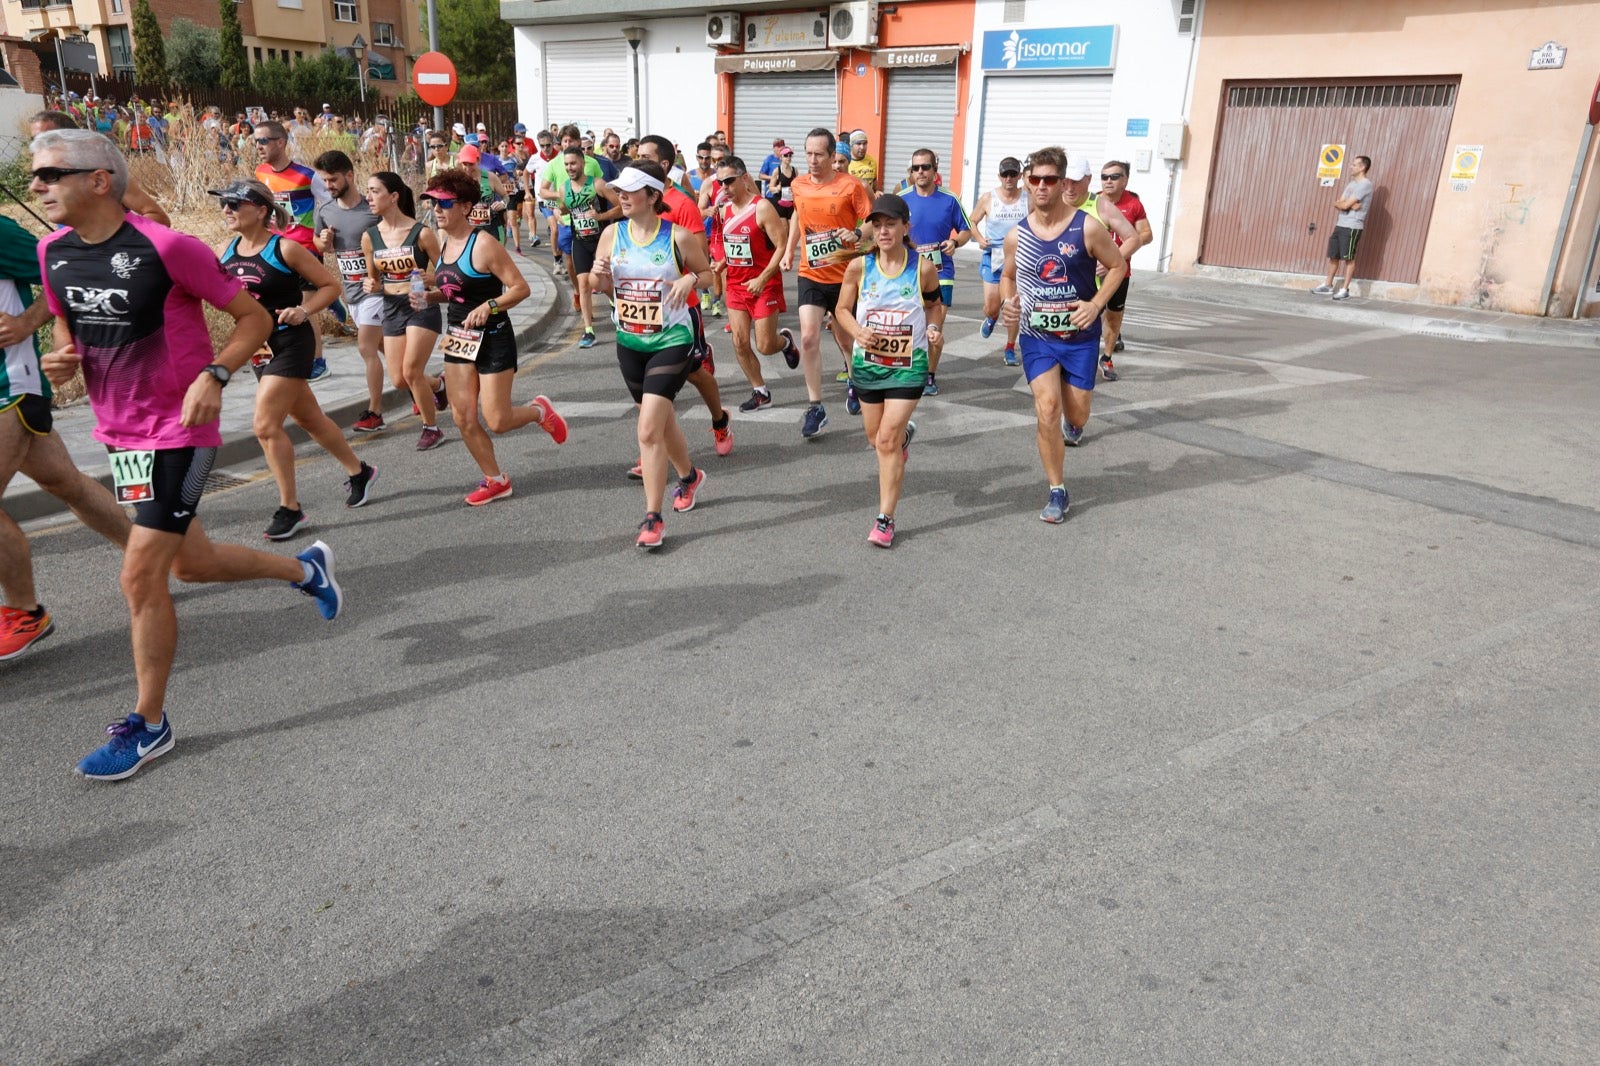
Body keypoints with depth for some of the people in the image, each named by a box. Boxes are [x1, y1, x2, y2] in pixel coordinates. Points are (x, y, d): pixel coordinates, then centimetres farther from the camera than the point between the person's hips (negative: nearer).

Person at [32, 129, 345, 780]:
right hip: (119, 432, 8)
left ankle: (149, 726, 10)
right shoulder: (53, 251, 2)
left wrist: (214, 375, -26)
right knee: (190, 563, 18)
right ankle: (305, 569, 44)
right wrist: (63, 359, -3)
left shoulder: (166, 248, -18)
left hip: (178, 431, -8)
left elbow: (254, 318, -11)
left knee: (140, 578, -7)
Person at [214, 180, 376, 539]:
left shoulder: (284, 248, -12)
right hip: (258, 348, 7)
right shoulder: (226, 252, 5)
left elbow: (331, 286, -7)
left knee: (266, 425, -11)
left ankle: (290, 509, 1)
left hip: (290, 345, -7)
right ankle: (358, 471, 36)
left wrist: (303, 311, -20)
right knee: (309, 419, 16)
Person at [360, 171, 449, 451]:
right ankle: (439, 385, 37)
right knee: (399, 380, 3)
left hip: (422, 306, -5)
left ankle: (431, 428, 12)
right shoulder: (369, 237, 1)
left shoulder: (421, 233, -12)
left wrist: (430, 279, -25)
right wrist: (373, 285, -9)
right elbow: (374, 278, 14)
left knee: (411, 372, -10)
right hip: (392, 309, 5)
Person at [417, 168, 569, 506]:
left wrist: (489, 306, -30)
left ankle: (539, 411, 27)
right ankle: (495, 480, 20)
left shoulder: (483, 245, -17)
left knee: (497, 421, -5)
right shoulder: (444, 245, 6)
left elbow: (521, 288, -18)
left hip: (492, 339, -7)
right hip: (458, 338, 7)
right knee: (464, 418, 4)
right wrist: (428, 297, 1)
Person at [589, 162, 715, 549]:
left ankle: (653, 518, -5)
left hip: (671, 341, -5)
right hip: (629, 342, 5)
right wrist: (600, 276, -13)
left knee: (649, 430, -14)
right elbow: (606, 289, 10)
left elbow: (708, 273, 4)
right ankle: (689, 476, 47)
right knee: (662, 421, 19)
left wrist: (691, 279, -17)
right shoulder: (612, 234, 0)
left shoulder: (679, 237, -10)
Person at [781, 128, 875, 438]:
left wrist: (856, 235, -29)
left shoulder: (850, 186, -11)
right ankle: (815, 407, -4)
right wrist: (788, 250, 16)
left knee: (844, 338, 12)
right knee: (809, 337, -12)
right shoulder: (798, 185, 2)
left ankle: (854, 382, 43)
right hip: (810, 275, 2)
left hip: (844, 275, -2)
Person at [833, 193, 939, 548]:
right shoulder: (859, 266, -8)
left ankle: (885, 519, -4)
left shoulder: (923, 268, -9)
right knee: (875, 437, 17)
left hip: (908, 365, -3)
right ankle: (905, 433, 56)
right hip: (867, 362, 3)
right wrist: (857, 331, -18)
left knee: (887, 440, -11)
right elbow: (842, 310, 2)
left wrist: (931, 329, -8)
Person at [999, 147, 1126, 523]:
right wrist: (1008, 301, -8)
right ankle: (1057, 492, 3)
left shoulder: (1087, 228, -13)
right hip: (1037, 337, 1)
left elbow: (1117, 266, -1)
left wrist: (1096, 304, -15)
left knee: (1076, 417, 7)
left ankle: (1072, 422, 49)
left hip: (1080, 337, -1)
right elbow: (1007, 276, 13)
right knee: (1047, 410, -13)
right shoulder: (1016, 236, -4)